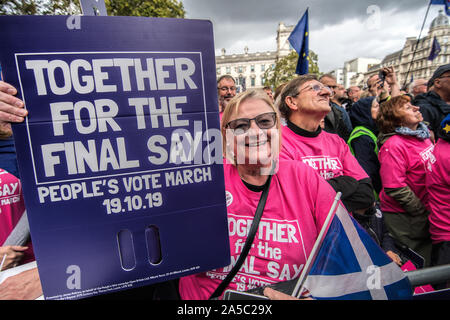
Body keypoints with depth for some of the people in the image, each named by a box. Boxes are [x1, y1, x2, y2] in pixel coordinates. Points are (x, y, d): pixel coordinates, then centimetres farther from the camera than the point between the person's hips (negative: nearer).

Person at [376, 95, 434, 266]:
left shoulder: (423, 135, 5)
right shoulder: (393, 145, -22)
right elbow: (394, 188, -24)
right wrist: (422, 211, -16)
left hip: (427, 209, 8)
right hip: (404, 216, -8)